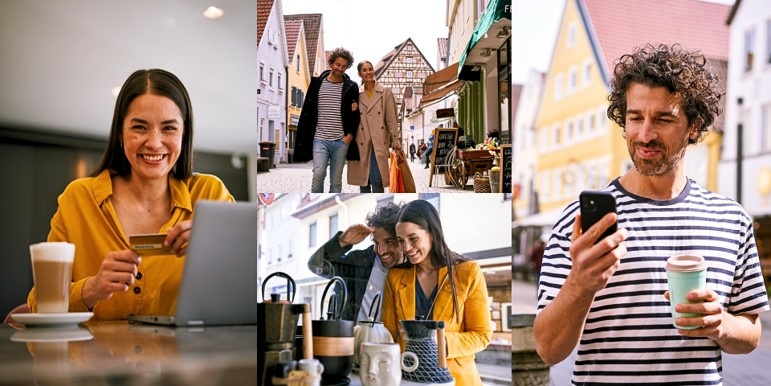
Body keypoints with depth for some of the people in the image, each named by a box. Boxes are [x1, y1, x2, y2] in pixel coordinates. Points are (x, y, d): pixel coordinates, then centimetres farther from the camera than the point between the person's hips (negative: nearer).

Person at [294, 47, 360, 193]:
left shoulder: (351, 87, 7)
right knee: (318, 174, -16)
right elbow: (307, 111, 8)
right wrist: (304, 138, 1)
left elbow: (356, 114, 10)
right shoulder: (317, 83, 7)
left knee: (336, 181, 3)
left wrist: (350, 134, -2)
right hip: (320, 139, -1)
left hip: (341, 141, 1)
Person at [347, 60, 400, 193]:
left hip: (379, 143, -2)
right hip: (361, 143, 2)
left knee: (377, 180, -10)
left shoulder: (385, 92, 4)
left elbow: (391, 118, 3)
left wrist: (395, 140, -1)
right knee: (363, 180, 5)